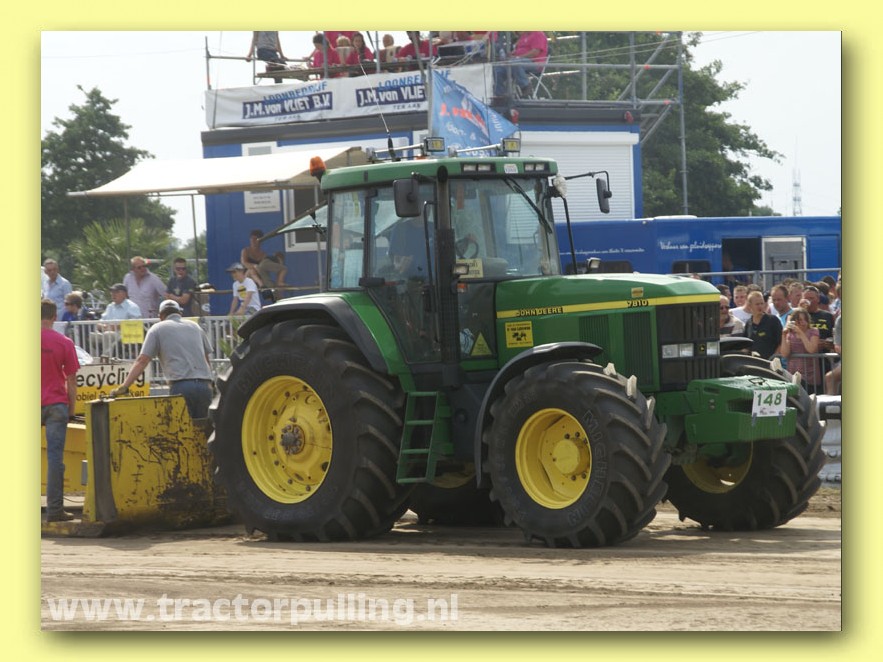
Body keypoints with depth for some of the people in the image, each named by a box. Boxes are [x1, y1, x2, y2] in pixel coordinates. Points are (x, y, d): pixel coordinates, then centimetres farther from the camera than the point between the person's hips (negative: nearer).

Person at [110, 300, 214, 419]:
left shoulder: (158, 329, 10)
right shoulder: (195, 327, 22)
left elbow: (142, 361, 1)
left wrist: (124, 387, -1)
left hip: (181, 386, -4)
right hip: (204, 385, 4)